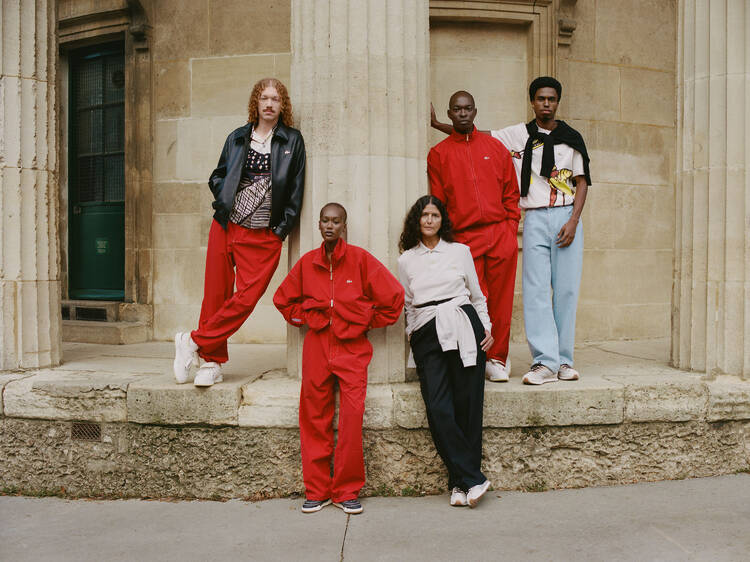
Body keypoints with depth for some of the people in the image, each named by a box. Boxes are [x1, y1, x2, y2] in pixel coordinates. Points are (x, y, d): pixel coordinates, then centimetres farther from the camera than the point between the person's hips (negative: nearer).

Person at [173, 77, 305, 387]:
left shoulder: (292, 141, 7)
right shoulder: (238, 137, 13)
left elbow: (295, 191, 4)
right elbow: (217, 176, 22)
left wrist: (282, 229, -1)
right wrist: (224, 201, 3)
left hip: (264, 237, -2)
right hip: (226, 227, 2)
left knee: (246, 298, -10)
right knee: (216, 294, 2)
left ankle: (194, 342, 8)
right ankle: (212, 362, 15)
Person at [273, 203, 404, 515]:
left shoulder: (360, 259, -2)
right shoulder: (306, 263, 7)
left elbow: (393, 296, -1)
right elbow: (283, 299, 23)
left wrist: (368, 323, 3)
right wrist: (305, 319, 12)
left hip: (352, 348, -2)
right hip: (316, 346, 3)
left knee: (352, 417, -11)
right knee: (315, 419, 4)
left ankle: (347, 491, 5)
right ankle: (316, 491, 16)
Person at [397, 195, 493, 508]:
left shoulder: (460, 251, 13)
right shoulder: (406, 260, 15)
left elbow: (477, 295, 17)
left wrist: (487, 329, 8)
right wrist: (412, 333, 12)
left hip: (463, 329, 0)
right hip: (426, 336, 1)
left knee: (468, 405, -6)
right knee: (438, 409, -13)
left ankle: (460, 482, 6)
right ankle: (473, 480, -3)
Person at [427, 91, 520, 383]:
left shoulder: (495, 147, 15)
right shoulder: (438, 154, 10)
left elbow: (511, 193, 15)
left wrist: (511, 228, 4)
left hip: (501, 235, 2)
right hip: (464, 239, -2)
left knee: (501, 302, 3)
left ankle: (497, 359, 16)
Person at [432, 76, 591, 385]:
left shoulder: (571, 137, 11)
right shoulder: (518, 135, 11)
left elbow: (582, 181, 9)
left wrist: (573, 221, -4)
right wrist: (437, 124, 9)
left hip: (567, 217, 1)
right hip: (535, 220, 0)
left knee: (566, 289, -1)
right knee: (536, 290, -8)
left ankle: (564, 360, 8)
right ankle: (545, 362, -7)